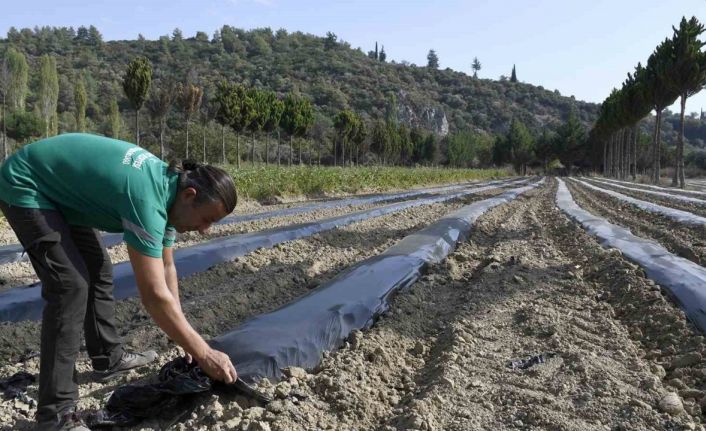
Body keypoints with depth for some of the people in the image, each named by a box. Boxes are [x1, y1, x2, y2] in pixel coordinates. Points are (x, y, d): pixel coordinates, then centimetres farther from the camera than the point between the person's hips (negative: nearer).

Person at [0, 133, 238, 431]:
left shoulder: (168, 187, -5)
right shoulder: (147, 200, -34)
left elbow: (166, 268, 5)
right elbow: (154, 296, -35)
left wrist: (184, 336, 7)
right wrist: (203, 353, -26)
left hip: (60, 189, 10)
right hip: (26, 187, -10)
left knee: (98, 270, 13)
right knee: (71, 284, -18)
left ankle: (109, 358, 30)